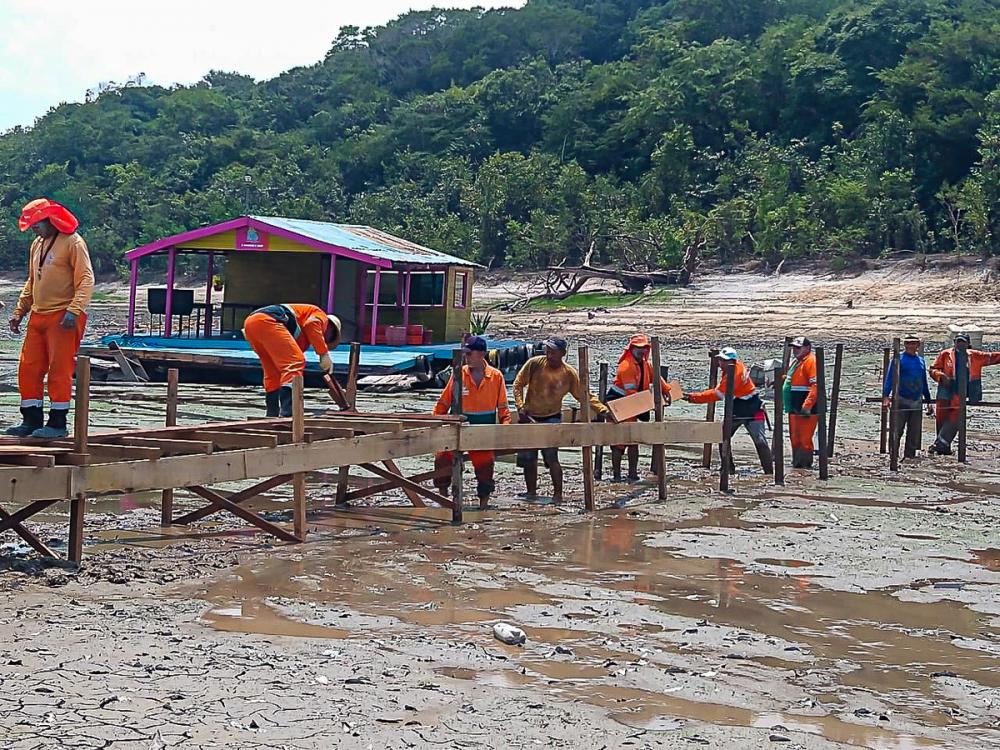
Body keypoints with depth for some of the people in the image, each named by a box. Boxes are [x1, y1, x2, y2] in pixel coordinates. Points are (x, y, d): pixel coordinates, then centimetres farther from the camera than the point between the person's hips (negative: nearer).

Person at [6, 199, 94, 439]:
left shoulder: (73, 242, -7)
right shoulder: (37, 244, 18)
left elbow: (86, 280, -14)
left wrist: (74, 310, -24)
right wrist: (19, 311, 20)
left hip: (63, 318, -8)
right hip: (38, 316, 8)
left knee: (60, 370, -5)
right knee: (28, 369, 6)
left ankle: (58, 423, 1)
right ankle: (31, 420, 15)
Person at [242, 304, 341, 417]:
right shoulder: (321, 315, 17)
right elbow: (312, 324, -7)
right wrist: (324, 354, -5)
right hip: (266, 320, -9)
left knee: (273, 373, 22)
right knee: (295, 363, -12)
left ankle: (272, 415, 24)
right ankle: (287, 414, -24)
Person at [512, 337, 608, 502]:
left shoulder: (569, 374, -8)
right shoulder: (534, 364, -10)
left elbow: (585, 395, -3)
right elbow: (518, 384, -3)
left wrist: (602, 410, -15)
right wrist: (520, 407, -12)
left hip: (551, 418, -2)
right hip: (529, 417, 2)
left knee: (551, 457, -17)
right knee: (528, 459, 4)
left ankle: (558, 494, -6)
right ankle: (532, 493, 22)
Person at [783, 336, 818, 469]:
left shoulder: (811, 361, -13)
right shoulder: (796, 361, 18)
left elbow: (816, 385, -22)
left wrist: (807, 406, -27)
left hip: (806, 409, -10)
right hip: (794, 408, 10)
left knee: (804, 439, -8)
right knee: (794, 438, 16)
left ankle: (806, 465, -3)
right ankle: (796, 464, 26)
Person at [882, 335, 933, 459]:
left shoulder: (921, 361, 14)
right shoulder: (898, 359, -1)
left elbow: (924, 383, 21)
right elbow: (890, 378, -7)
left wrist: (928, 402, 21)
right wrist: (886, 396, -20)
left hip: (917, 401, 5)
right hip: (901, 401, -5)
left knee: (914, 432, 6)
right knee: (898, 430, -6)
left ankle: (910, 455, 12)